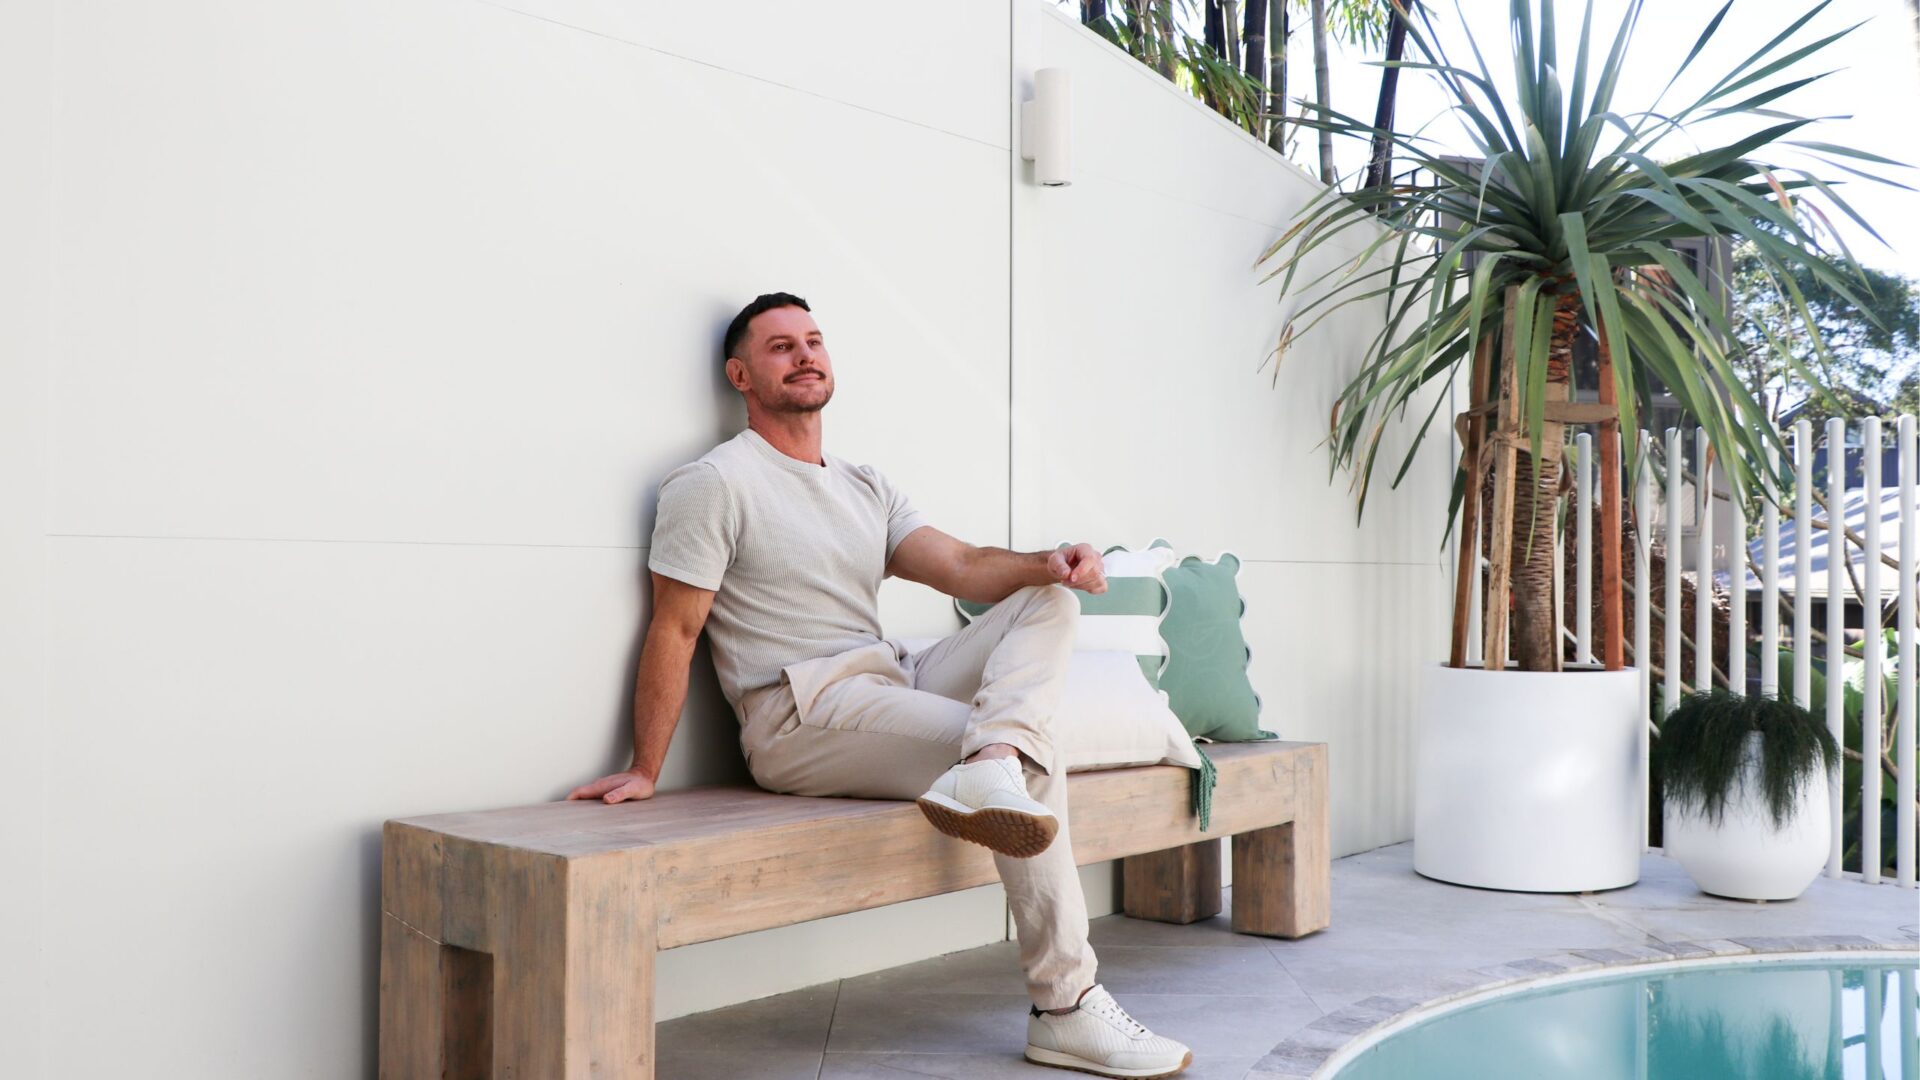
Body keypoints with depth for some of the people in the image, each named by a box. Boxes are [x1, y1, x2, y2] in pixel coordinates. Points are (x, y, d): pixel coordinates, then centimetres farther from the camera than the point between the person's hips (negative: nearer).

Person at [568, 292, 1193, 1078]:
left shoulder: (866, 488, 20)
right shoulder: (716, 483, -2)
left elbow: (959, 567, 7)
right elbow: (673, 631, -7)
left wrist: (1048, 563, -14)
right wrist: (645, 771, -13)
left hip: (895, 688, 8)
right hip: (800, 717, -8)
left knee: (1048, 599, -4)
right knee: (1038, 766, -20)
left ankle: (989, 764, -33)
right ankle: (1065, 1012, -14)